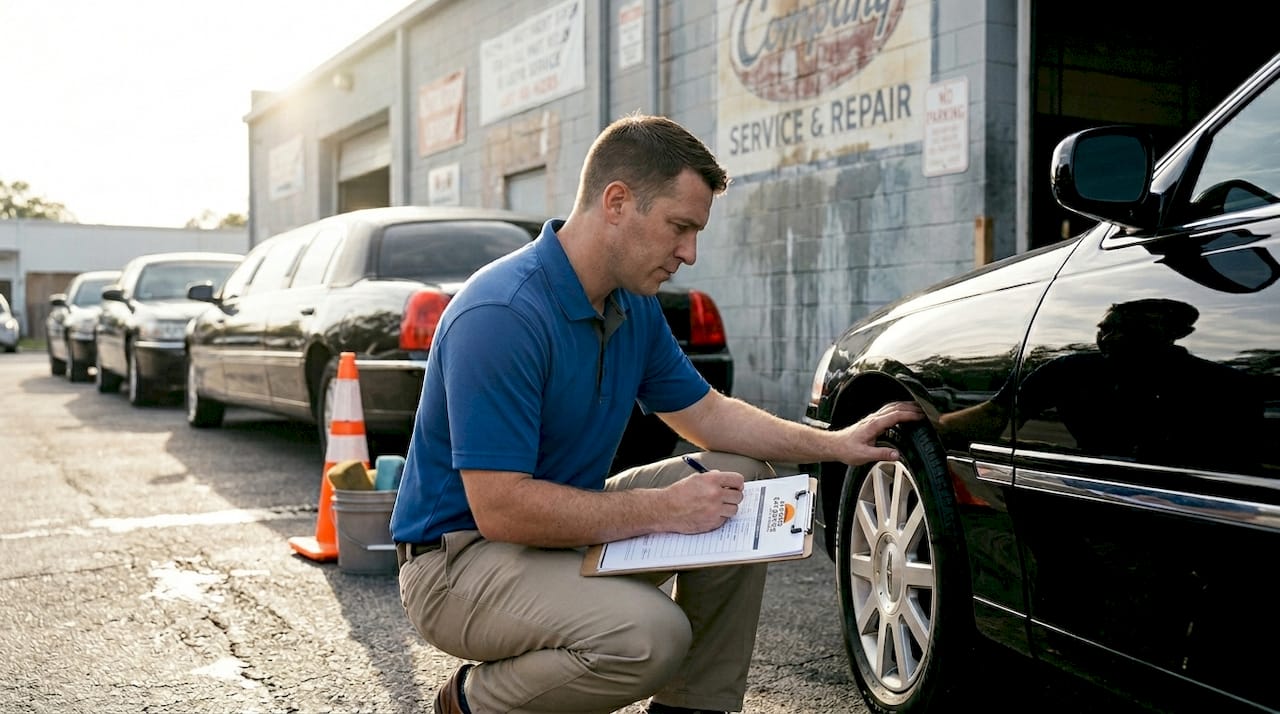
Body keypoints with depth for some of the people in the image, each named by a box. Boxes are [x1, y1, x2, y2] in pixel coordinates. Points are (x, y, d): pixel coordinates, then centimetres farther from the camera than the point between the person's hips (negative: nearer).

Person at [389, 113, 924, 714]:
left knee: (741, 481, 1)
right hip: (460, 556, -9)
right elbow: (500, 509, -29)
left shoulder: (634, 305, 2)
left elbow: (706, 414, 14)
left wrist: (836, 445, 5)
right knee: (650, 635, -32)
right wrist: (663, 509, -25)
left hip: (568, 524, 9)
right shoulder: (501, 315, -26)